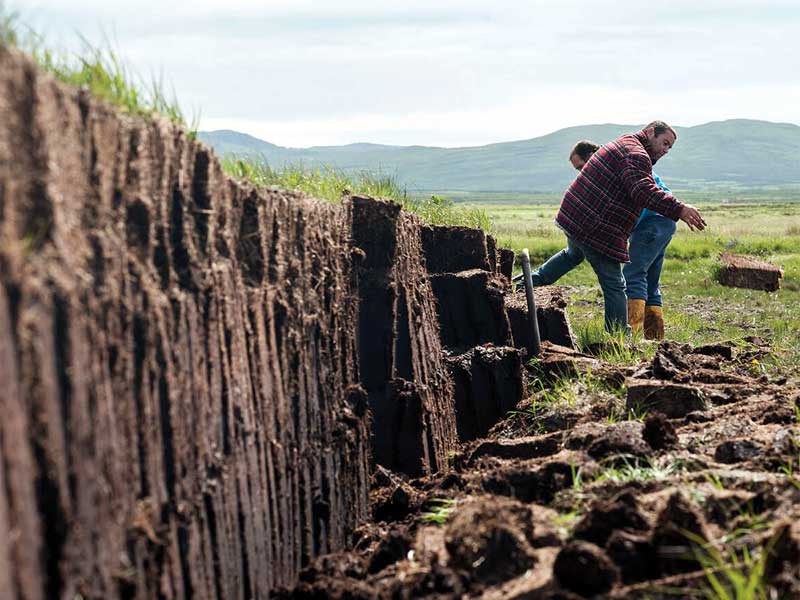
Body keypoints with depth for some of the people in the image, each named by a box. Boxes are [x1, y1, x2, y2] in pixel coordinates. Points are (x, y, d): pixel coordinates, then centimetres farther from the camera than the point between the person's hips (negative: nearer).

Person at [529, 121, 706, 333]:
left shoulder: (621, 145, 20)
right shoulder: (636, 154, -14)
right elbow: (643, 191, -29)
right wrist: (679, 209, -34)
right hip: (597, 229, -10)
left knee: (573, 254, 40)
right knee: (614, 285, -2)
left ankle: (532, 282, 41)